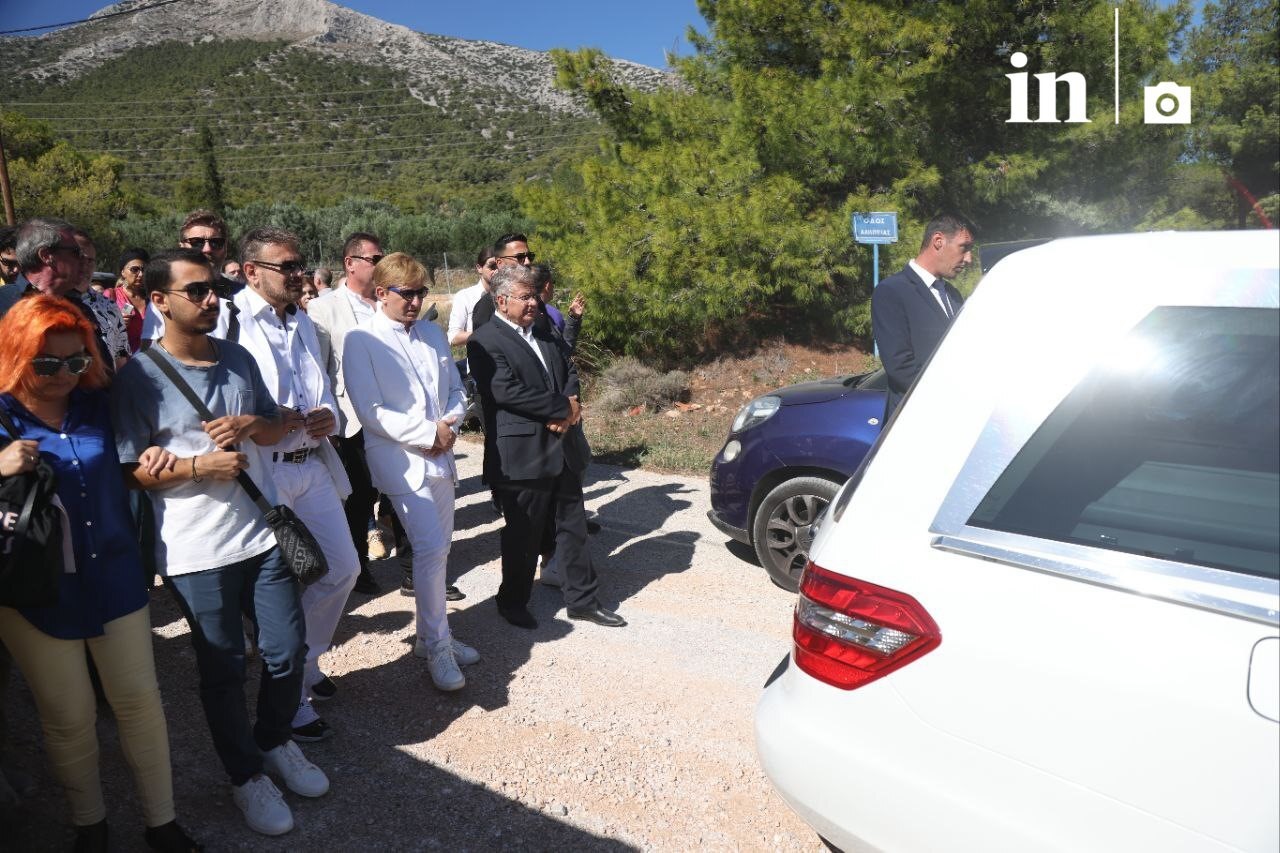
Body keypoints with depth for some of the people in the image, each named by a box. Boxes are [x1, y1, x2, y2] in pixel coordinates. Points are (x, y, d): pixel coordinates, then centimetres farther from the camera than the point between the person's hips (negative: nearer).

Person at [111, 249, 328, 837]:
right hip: (196, 551, -4)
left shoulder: (238, 358, 5)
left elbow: (276, 429, 12)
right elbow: (132, 471, -8)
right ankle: (245, 775, 31)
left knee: (288, 651, 12)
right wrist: (199, 466, -21)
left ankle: (275, 741, 39)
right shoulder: (139, 377, -10)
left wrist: (252, 424, -9)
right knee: (223, 669, 10)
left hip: (264, 531, 5)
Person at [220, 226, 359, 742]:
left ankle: (304, 664, 36)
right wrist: (273, 420, -21)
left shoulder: (302, 322, 15)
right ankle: (290, 698, 23)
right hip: (262, 471, -7)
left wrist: (328, 417, -2)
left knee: (343, 569, 13)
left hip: (313, 464, 8)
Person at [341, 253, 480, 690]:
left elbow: (456, 390, 14)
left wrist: (450, 425, -6)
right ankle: (437, 647, 5)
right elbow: (371, 411, -13)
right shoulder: (361, 340, -7)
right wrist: (429, 433, -15)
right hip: (401, 460, -6)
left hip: (440, 455, 6)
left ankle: (433, 636, 28)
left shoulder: (433, 333, 12)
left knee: (438, 550, 12)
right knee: (430, 547, -11)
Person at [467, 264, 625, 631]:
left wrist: (567, 409, -6)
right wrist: (563, 407, -16)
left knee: (573, 527, 14)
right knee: (524, 534, 6)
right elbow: (506, 391, -21)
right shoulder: (485, 341, -11)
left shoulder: (544, 333, 14)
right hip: (523, 455, -7)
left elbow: (569, 370, 15)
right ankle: (513, 602, 27)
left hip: (563, 447, 7)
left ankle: (582, 600, 26)